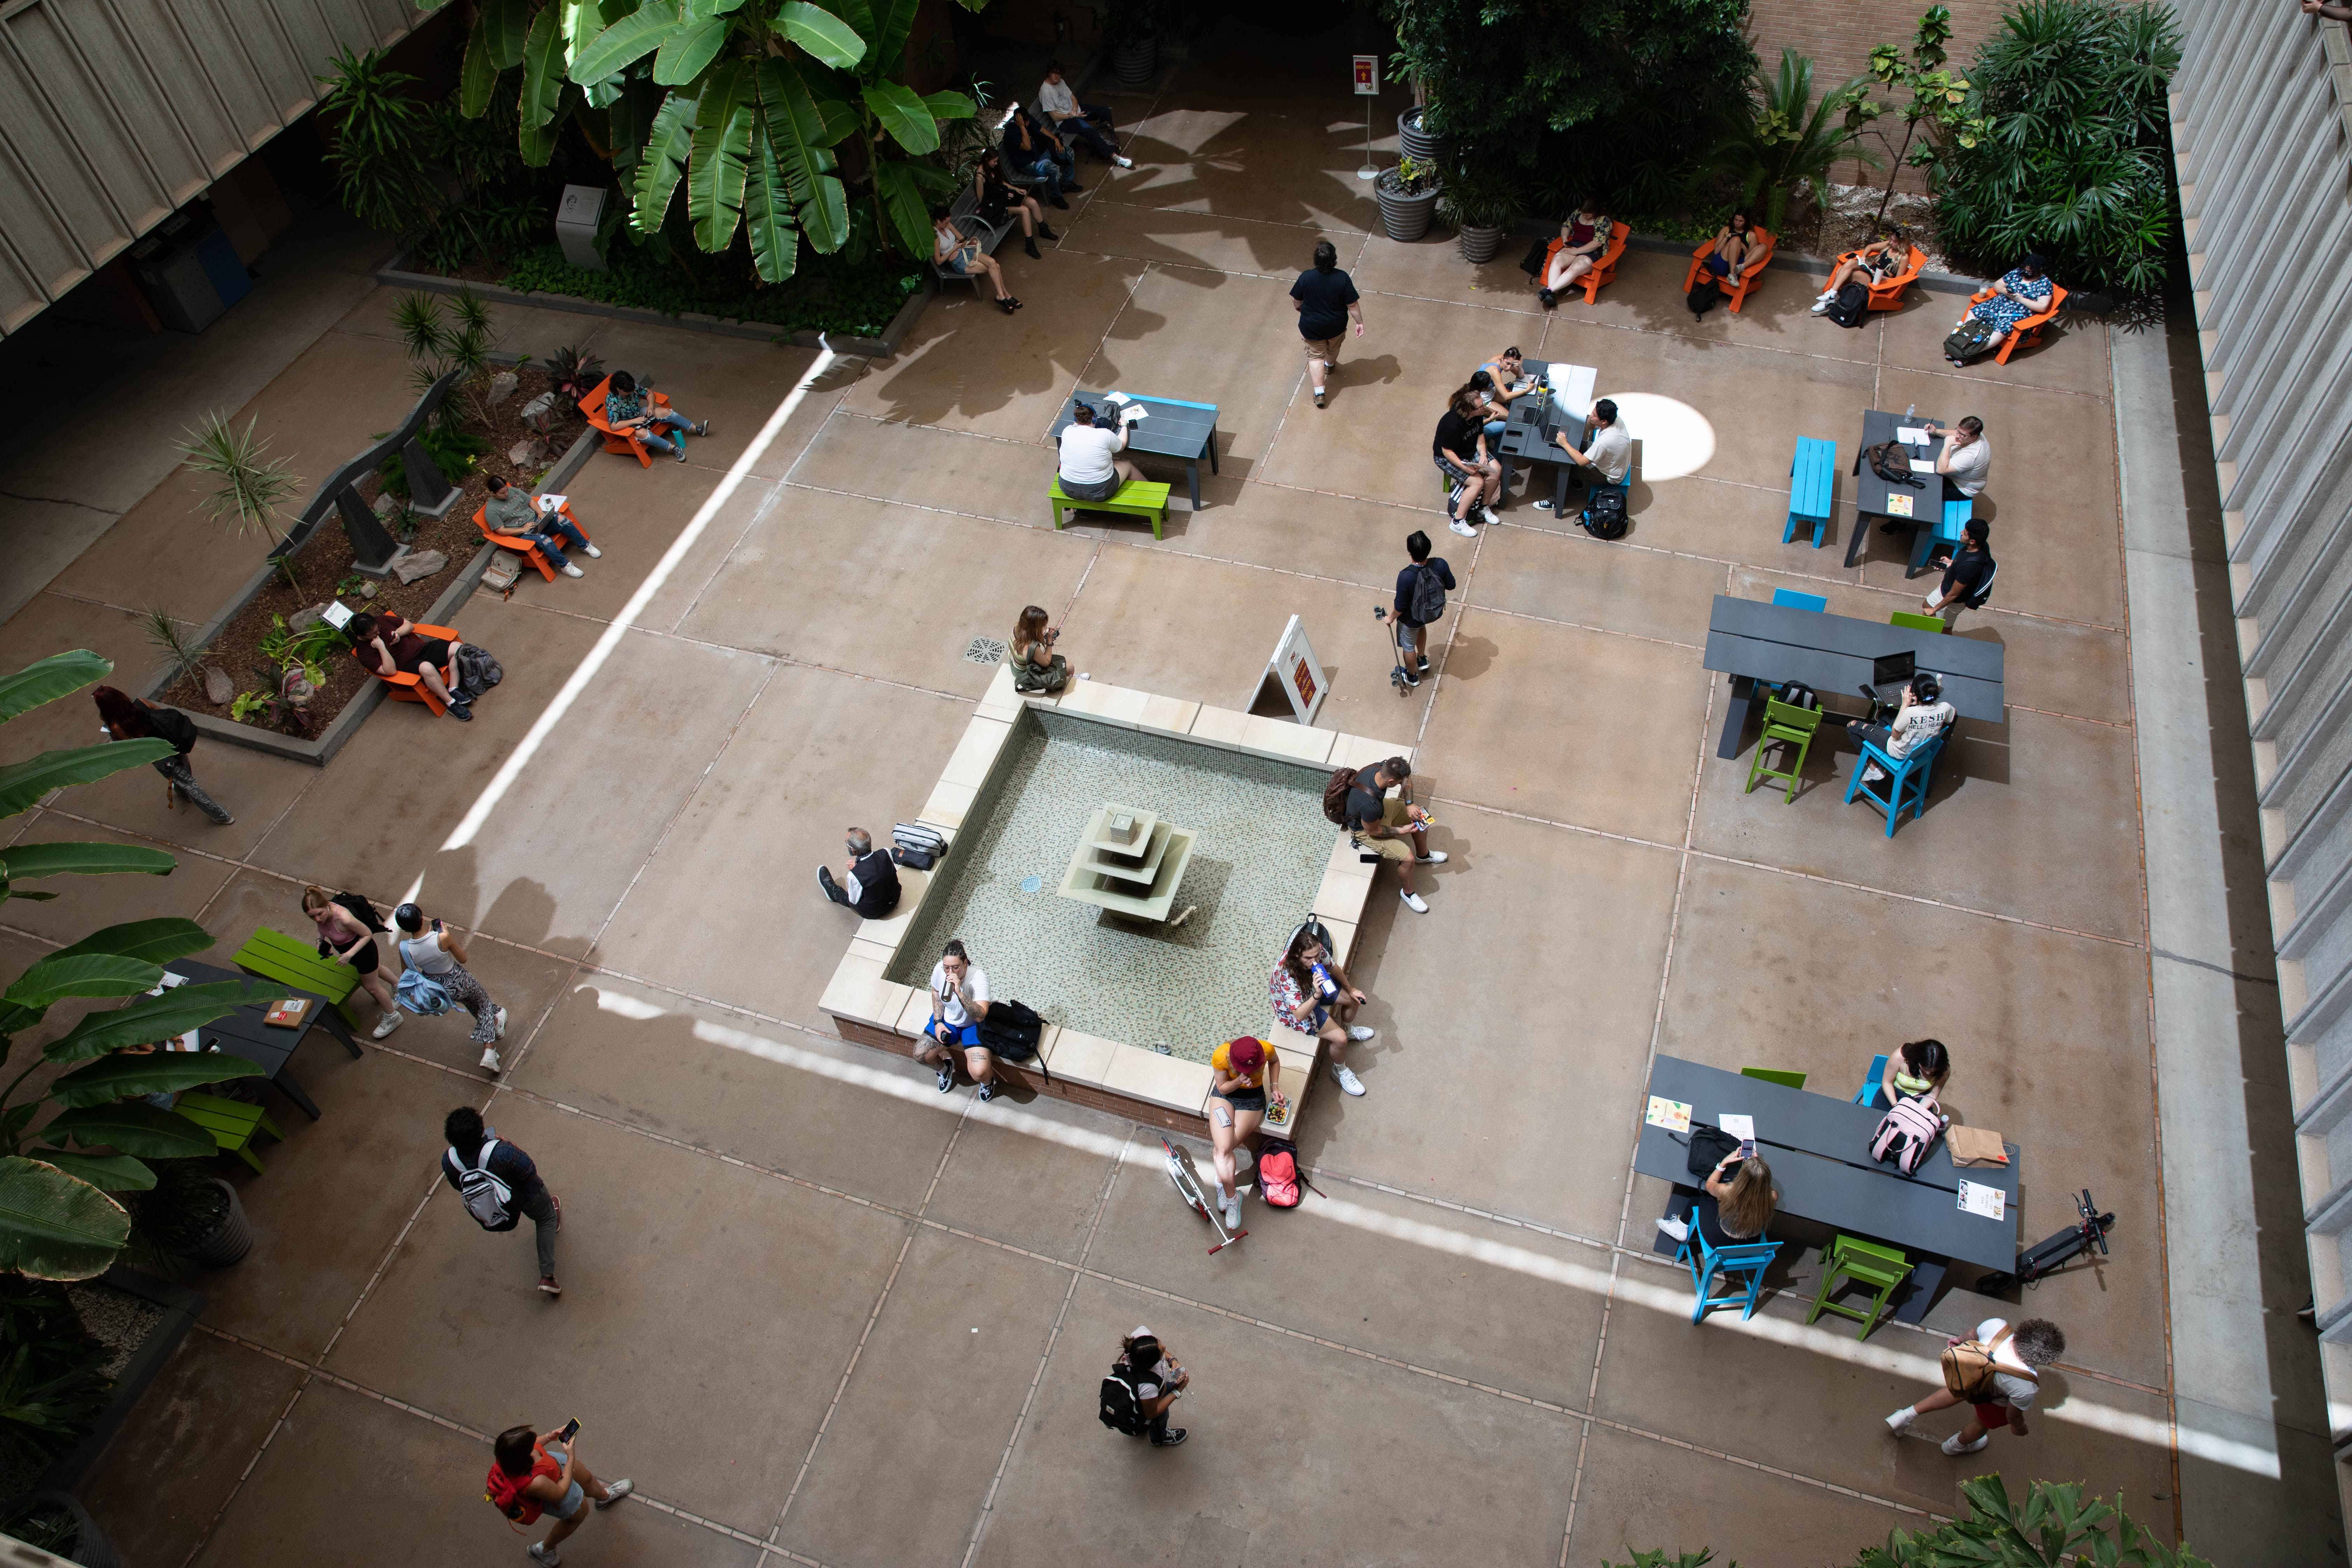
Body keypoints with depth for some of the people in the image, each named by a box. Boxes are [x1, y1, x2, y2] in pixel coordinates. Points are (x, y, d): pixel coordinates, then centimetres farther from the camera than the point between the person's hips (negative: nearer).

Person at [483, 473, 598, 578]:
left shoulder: (513, 491, 5)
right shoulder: (491, 511, -10)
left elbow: (531, 501, 13)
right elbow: (501, 531, -12)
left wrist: (540, 513, -5)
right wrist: (523, 530, -18)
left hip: (536, 520, 6)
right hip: (522, 534, -6)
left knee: (561, 519, -17)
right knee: (544, 539, -35)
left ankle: (584, 546, -3)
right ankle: (565, 565, -23)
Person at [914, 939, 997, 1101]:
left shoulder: (978, 976, -34)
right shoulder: (939, 970, -20)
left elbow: (980, 1015, -40)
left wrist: (959, 992, -49)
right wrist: (938, 1022, -2)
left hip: (973, 1025, -5)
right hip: (947, 1019, 5)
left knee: (979, 1073, -21)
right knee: (920, 1056, -7)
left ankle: (987, 1081, 19)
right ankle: (946, 1065, 28)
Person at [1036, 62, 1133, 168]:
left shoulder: (1061, 82, 3)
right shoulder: (1045, 92, -22)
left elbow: (1073, 97, 10)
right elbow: (1054, 116, -21)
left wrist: (1075, 110, -13)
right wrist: (1075, 116, -20)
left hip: (1076, 110, 9)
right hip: (1064, 121, -9)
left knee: (1105, 111, 2)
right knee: (1089, 130, -32)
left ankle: (1109, 141, 18)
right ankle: (1114, 156, -31)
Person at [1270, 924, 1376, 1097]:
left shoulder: (1318, 950, -26)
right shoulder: (1288, 977, -44)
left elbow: (1333, 966, -2)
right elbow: (1299, 1015, -42)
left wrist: (1350, 989, 9)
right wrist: (1317, 995, -55)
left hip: (1315, 988, 7)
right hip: (1296, 1007, -6)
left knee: (1355, 998, 11)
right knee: (1340, 1039, -11)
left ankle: (1348, 1030, 43)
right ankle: (1340, 1072, 20)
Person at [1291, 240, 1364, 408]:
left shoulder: (1306, 277, -24)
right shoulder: (1343, 278, -25)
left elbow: (1296, 301, -8)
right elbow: (1353, 305, -17)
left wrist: (1298, 308, 15)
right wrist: (1359, 323, -3)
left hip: (1312, 327, -1)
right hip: (1337, 326, 1)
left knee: (1316, 356, 17)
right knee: (1333, 349, 31)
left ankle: (1319, 393, 12)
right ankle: (1330, 366, 62)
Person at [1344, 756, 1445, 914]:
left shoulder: (1380, 768, -25)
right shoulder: (1370, 804, -45)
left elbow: (1406, 779, -4)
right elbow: (1373, 831, -25)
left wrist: (1410, 805, -16)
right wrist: (1403, 831, -17)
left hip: (1382, 808, 8)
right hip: (1365, 829, -8)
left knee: (1422, 818, 16)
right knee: (1408, 858, -13)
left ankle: (1423, 855, 45)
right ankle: (1408, 893, 18)